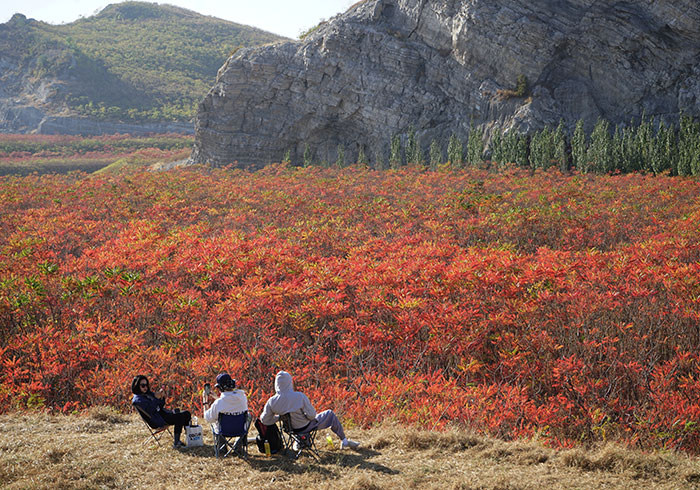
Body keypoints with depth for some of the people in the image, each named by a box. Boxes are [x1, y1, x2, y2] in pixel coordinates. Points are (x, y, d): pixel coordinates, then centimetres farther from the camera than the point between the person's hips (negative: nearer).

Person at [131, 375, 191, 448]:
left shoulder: (148, 394, 20)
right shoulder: (137, 399, -6)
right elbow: (149, 410, -21)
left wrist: (162, 398, 2)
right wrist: (156, 398, -24)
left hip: (163, 413, 9)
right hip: (157, 420, -9)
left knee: (186, 414, -3)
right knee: (180, 417, -26)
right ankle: (176, 443, -27)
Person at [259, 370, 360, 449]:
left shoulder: (272, 401, -20)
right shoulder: (300, 397, -31)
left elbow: (265, 420, -9)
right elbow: (311, 415, -23)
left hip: (291, 428, 5)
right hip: (306, 427, -5)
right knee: (330, 414, 19)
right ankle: (344, 441, 28)